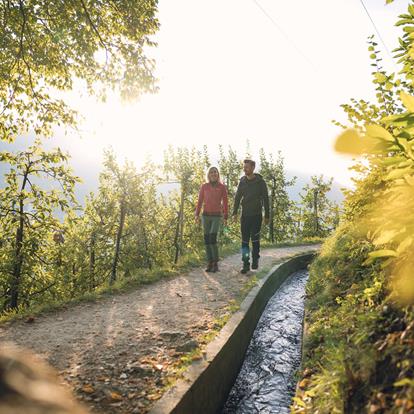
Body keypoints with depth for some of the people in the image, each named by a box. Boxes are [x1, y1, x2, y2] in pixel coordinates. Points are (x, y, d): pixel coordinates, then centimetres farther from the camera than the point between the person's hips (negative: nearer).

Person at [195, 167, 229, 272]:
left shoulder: (222, 187, -1)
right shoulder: (204, 186, 4)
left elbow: (225, 203, 0)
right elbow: (200, 201, 4)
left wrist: (226, 218, -2)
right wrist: (197, 215, -7)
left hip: (217, 216, -3)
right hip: (206, 215, 3)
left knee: (212, 239, -16)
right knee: (207, 240, 1)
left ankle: (216, 263, -3)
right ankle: (209, 263, 13)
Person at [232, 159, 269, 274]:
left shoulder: (260, 182, -3)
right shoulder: (242, 182, 6)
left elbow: (265, 199, 0)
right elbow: (237, 197, 7)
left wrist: (267, 216, -3)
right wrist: (234, 213, -3)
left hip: (256, 215, -3)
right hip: (245, 215, 3)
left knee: (255, 239, -3)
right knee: (245, 240, 2)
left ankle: (255, 260, 17)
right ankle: (246, 264, 8)